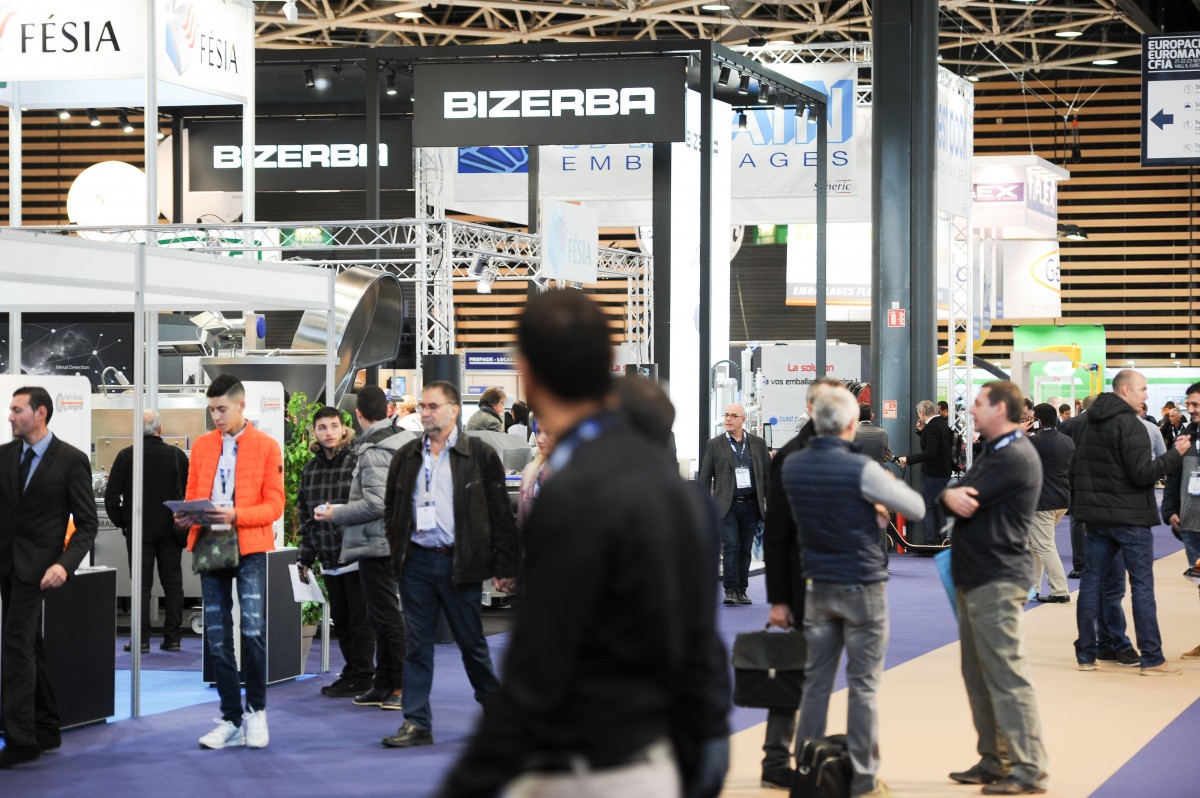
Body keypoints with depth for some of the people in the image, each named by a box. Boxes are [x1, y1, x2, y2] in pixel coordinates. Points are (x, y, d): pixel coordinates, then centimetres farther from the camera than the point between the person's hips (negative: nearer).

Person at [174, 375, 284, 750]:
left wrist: (235, 516, -20)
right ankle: (231, 721, 13)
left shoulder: (266, 447, 0)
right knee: (217, 638, 5)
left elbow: (274, 505, -5)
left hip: (249, 548, -4)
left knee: (253, 631, -14)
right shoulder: (201, 446, 12)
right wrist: (187, 516, -7)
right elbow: (192, 494, 15)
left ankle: (256, 711, 4)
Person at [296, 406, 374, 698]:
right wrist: (305, 557, 15)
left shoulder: (358, 462, -8)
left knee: (359, 619, -1)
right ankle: (350, 673, 22)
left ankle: (361, 677, 6)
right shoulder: (310, 469, 12)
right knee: (340, 620, 12)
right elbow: (305, 516, 17)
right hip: (330, 561, 6)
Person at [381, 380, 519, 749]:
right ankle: (417, 724, 7)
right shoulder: (406, 456, 9)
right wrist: (397, 550, 7)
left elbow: (501, 512, -3)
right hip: (417, 562, 4)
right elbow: (391, 508, 17)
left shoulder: (479, 455, -3)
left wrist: (505, 567, -6)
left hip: (459, 562, -3)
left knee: (472, 642, 6)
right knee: (417, 645, 3)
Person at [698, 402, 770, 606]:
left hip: (750, 505, 2)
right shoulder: (714, 445, 5)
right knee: (731, 547, -11)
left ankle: (741, 591, 12)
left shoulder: (758, 443, 10)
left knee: (745, 550, 6)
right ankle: (731, 591, -8)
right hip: (727, 505, -2)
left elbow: (767, 473, 12)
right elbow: (704, 476, 4)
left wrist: (770, 500, 6)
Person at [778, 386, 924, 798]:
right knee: (863, 684, 1)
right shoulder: (862, 469, -18)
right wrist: (889, 487, 11)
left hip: (818, 587, 5)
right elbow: (915, 508, -8)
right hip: (863, 586, -5)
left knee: (816, 679, 11)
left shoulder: (792, 466, 0)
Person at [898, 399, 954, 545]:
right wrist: (922, 431, 11)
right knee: (937, 505, 17)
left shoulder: (931, 427, -21)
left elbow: (930, 453, -30)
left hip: (935, 472, -10)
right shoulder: (942, 423, 10)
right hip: (945, 470, 10)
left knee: (927, 506, -5)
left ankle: (930, 541, -5)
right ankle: (941, 538, 22)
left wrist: (908, 459, -29)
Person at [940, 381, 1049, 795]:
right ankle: (993, 761, 20)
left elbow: (964, 503, -19)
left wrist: (948, 495, 0)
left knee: (1007, 676, -10)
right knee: (979, 675, 13)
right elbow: (961, 499, 7)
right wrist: (951, 496, -14)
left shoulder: (1014, 458, -15)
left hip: (997, 581, -10)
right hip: (975, 577, 10)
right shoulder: (993, 452, 19)